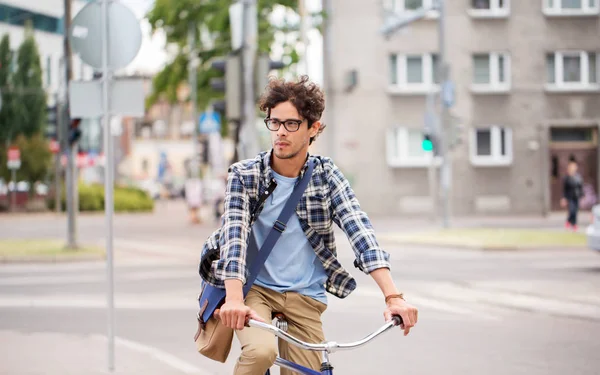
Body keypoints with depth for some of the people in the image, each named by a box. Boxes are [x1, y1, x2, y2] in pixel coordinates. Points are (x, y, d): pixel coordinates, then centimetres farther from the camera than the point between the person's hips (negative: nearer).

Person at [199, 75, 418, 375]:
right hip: (254, 290, -2)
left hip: (304, 299, 2)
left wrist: (393, 296, -27)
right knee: (261, 350, -32)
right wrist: (234, 299, -37)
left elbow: (359, 230, -13)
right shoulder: (244, 175, -5)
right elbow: (234, 233, -19)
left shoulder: (326, 174, -1)